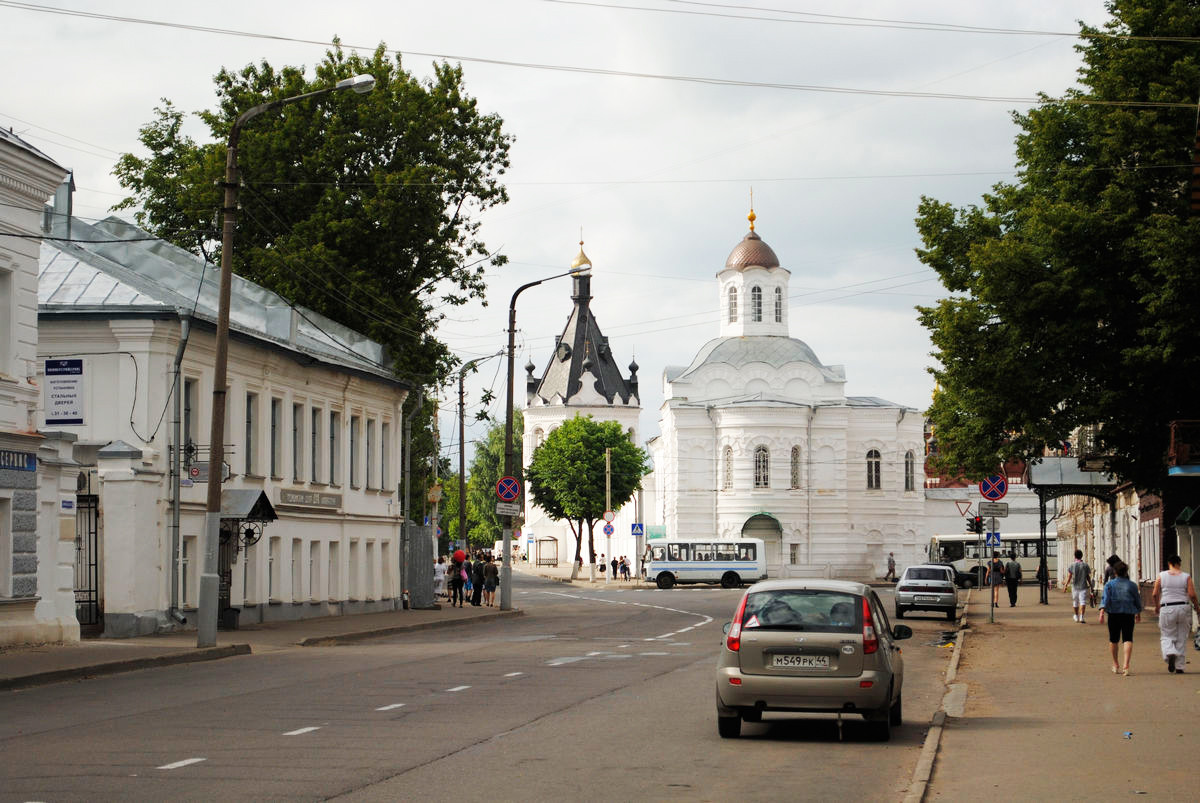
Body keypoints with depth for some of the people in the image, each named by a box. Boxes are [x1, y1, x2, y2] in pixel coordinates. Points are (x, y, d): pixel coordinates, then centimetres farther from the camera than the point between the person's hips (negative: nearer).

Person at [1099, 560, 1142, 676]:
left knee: (1113, 639, 15)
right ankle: (1126, 665, -23)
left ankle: (1115, 665, 28)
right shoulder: (1132, 585, 5)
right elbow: (1137, 600, 14)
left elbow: (1105, 598, -12)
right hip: (1128, 614, 0)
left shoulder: (1109, 584, 1)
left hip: (1114, 614, 0)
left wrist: (1102, 611, -21)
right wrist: (1138, 613, 29)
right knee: (1128, 639, -5)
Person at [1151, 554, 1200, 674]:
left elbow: (1155, 594, 2)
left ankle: (1170, 654, -23)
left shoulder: (1162, 576, 1)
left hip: (1167, 609, -1)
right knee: (1182, 638, 10)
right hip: (1183, 609, 1)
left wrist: (1157, 606, 18)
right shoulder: (1186, 577, 0)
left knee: (1166, 636, 8)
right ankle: (1179, 667, 9)